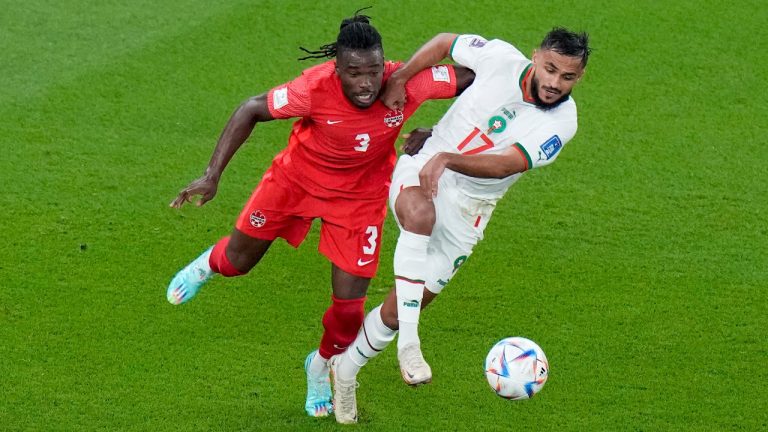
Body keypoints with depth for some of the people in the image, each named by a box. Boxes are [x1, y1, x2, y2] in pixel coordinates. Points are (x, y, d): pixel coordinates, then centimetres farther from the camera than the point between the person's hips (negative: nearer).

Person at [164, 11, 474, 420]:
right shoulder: (316, 88, -36)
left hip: (360, 196, 1)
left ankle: (321, 367, 33)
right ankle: (210, 263, 58)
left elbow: (472, 78, -17)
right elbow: (252, 109, -23)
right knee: (238, 262, 18)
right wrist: (212, 175, -26)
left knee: (349, 306, -2)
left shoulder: (407, 83, -32)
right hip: (297, 178, -1)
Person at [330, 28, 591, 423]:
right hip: (420, 172, -1)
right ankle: (408, 342, -36)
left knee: (398, 310, 5)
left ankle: (344, 368, 32)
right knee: (420, 214, -40)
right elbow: (444, 42, 6)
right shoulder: (501, 58, -13)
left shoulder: (562, 121, -14)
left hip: (466, 210, 1)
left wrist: (447, 159, -41)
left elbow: (504, 165, -26)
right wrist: (398, 79, -4)